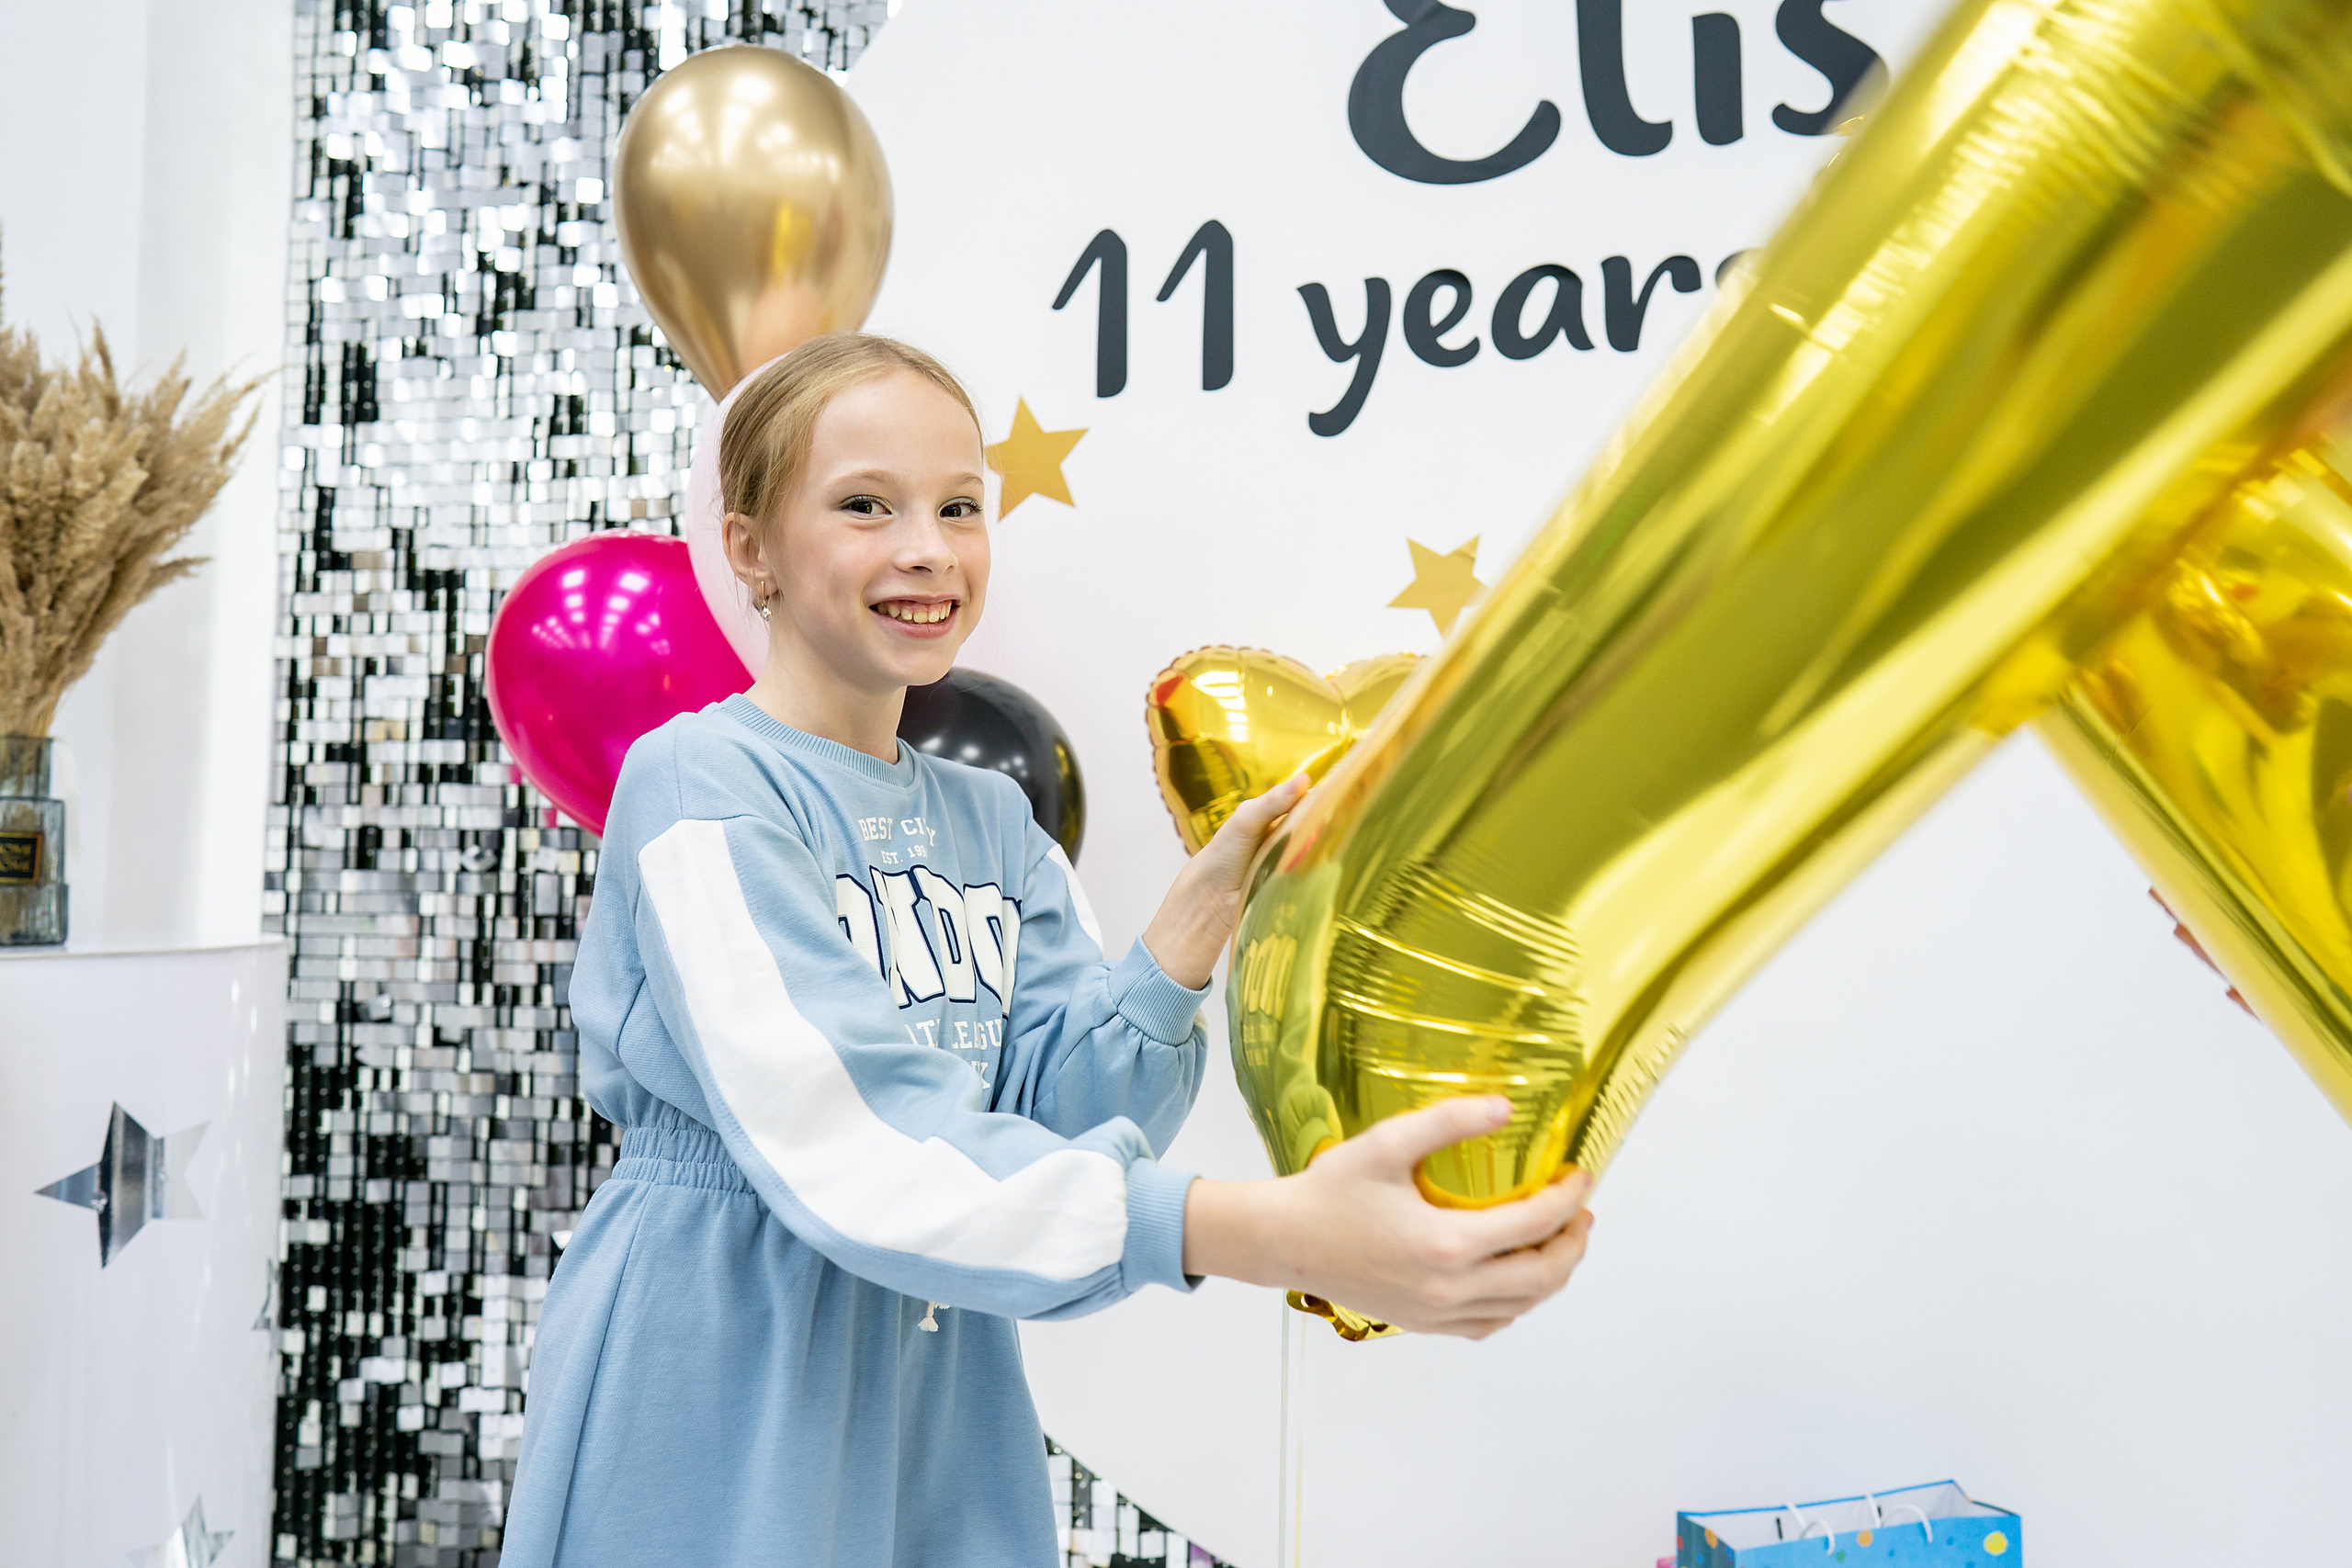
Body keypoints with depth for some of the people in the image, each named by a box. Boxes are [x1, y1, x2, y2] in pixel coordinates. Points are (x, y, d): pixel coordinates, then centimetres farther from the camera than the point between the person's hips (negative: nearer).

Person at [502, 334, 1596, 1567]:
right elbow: (850, 1151, -29)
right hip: (718, 1409, -5)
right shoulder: (699, 785, -16)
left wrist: (1208, 901, -17)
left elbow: (1060, 1112, -4)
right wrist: (1276, 1236, -38)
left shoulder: (992, 822, 5)